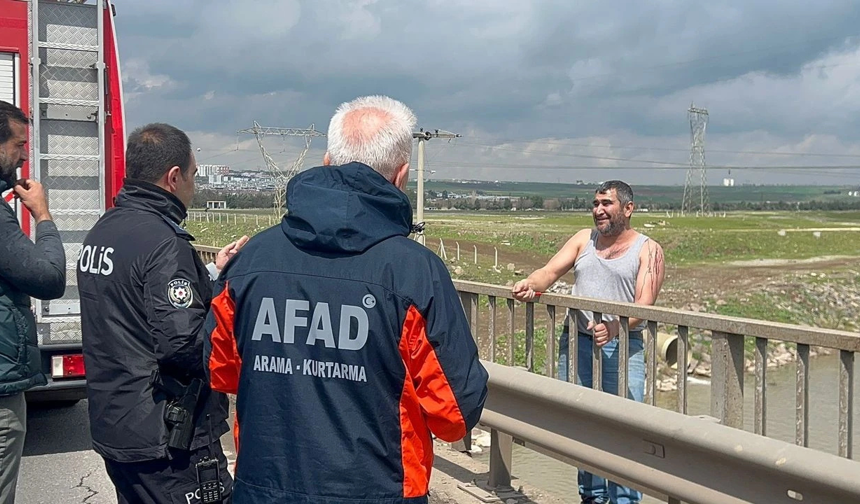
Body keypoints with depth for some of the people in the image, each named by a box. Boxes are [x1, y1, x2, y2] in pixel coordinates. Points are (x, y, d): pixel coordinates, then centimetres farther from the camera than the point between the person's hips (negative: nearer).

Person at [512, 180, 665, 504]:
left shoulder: (648, 250, 2)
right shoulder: (584, 239, 15)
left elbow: (644, 305, -10)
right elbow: (551, 271, 5)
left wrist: (615, 327, -28)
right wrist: (531, 285, -18)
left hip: (622, 346, -4)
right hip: (576, 341, 4)